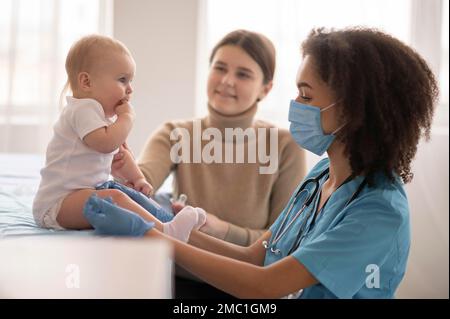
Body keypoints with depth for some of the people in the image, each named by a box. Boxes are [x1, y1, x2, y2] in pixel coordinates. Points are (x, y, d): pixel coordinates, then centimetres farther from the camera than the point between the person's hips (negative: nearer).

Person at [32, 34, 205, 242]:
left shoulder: (104, 114, 19)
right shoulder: (84, 109, -15)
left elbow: (116, 156, 31)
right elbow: (106, 143, -30)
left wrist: (137, 178, 22)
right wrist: (126, 117, -16)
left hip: (88, 189, 11)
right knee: (114, 197, -31)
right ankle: (164, 230, -41)